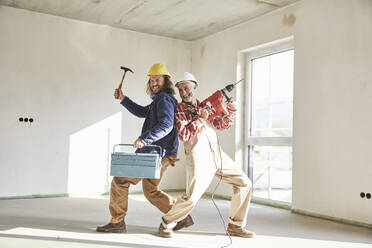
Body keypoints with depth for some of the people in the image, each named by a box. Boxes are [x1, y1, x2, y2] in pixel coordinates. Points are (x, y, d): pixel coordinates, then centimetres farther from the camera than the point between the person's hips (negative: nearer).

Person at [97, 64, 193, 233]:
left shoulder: (164, 98, -11)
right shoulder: (160, 99, 21)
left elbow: (166, 125, -26)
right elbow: (142, 112, 31)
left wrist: (144, 138, -33)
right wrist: (123, 99, 22)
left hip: (156, 154, -11)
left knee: (120, 181, -3)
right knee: (151, 191, 20)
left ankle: (117, 222, 5)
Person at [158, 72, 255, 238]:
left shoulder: (205, 106, 18)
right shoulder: (179, 110, 2)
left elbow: (221, 125, 23)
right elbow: (183, 135, -11)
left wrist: (231, 112, 5)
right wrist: (201, 118, -14)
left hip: (217, 154, 7)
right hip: (198, 156, -6)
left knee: (244, 183, 4)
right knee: (192, 197, -16)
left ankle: (235, 226, 15)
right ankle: (165, 224, 8)